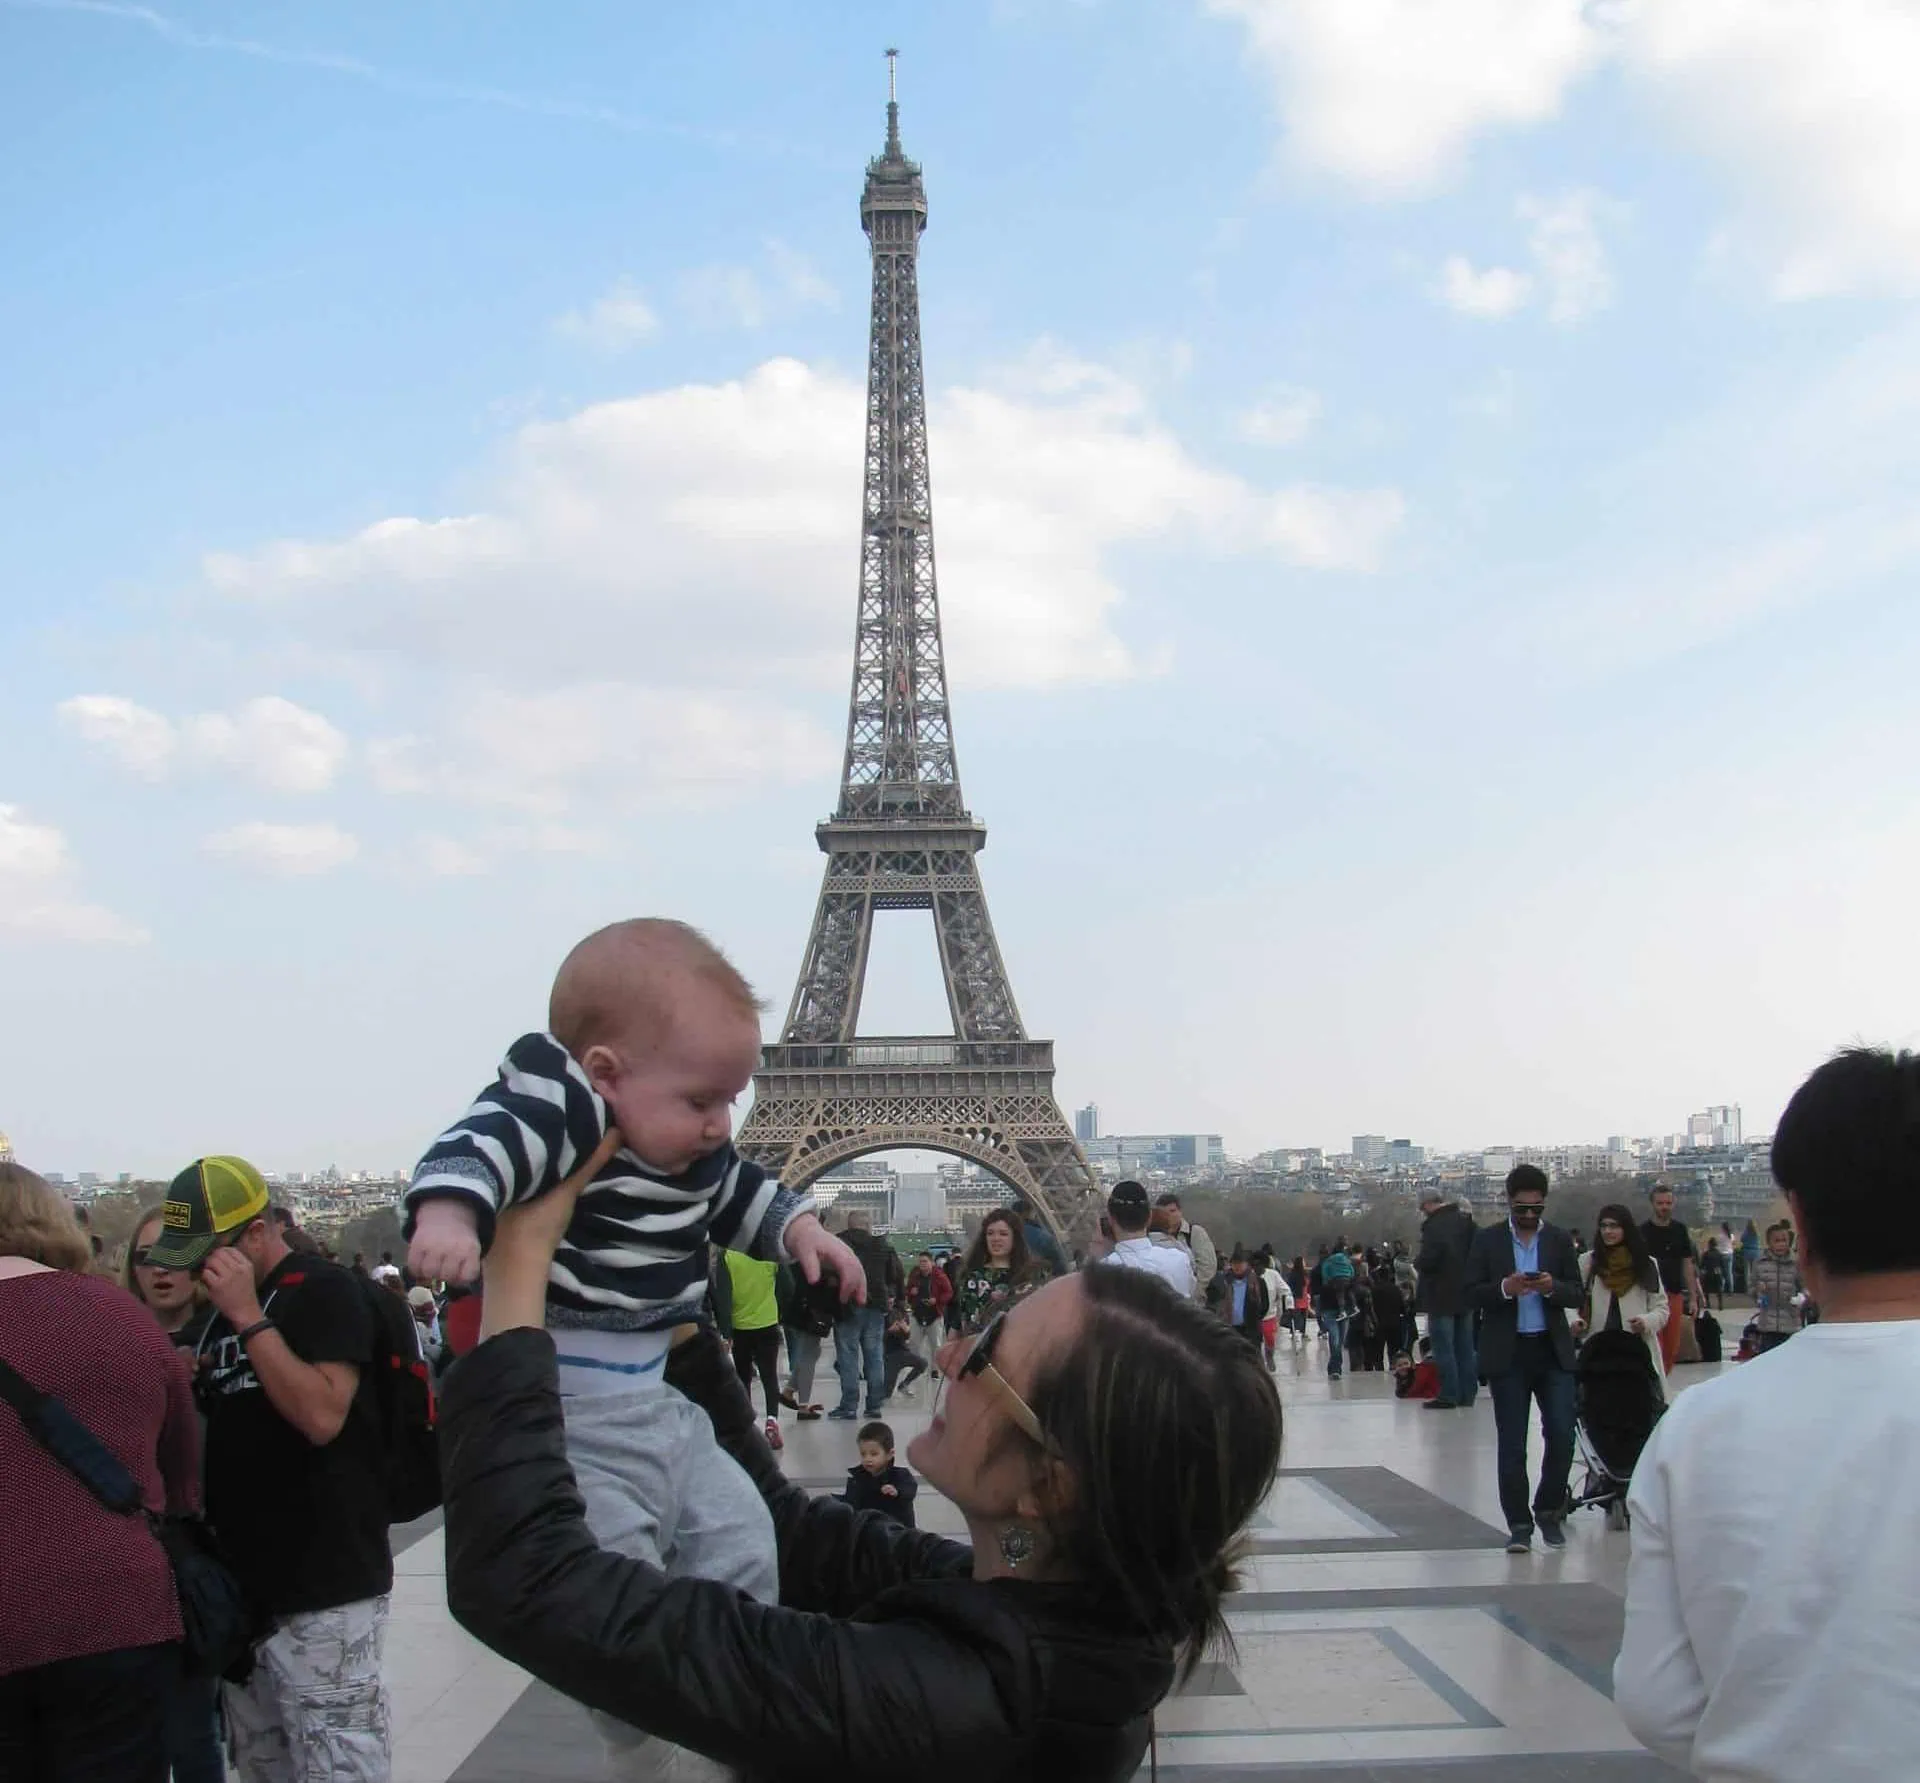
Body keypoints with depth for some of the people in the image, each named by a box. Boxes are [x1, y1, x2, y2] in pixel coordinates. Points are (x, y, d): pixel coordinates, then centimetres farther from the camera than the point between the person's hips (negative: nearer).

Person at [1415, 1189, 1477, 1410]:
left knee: (1443, 1348, 0)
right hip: (1466, 1293, 7)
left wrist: (1417, 1265, -3)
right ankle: (1468, 1393, 18)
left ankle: (1448, 1395, 0)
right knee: (1465, 1347, 14)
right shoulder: (1466, 1220, 5)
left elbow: (1427, 1260, -24)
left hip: (1441, 1296, -7)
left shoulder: (1433, 1225, -19)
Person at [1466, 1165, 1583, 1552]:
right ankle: (1519, 1524, 11)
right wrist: (1504, 1289, -19)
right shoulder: (1487, 1240, 2)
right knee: (1511, 1444, 2)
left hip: (1553, 1350, 1)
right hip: (1507, 1353, -1)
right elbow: (1471, 1294, -1)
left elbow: (1577, 1294, 4)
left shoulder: (1560, 1240, 7)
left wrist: (1552, 1287, -17)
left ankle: (1549, 1511, 17)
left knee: (1562, 1436, -4)